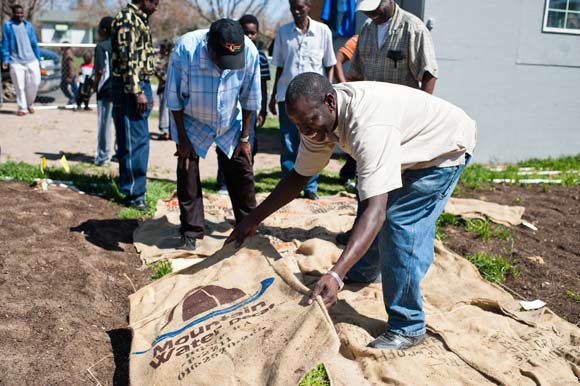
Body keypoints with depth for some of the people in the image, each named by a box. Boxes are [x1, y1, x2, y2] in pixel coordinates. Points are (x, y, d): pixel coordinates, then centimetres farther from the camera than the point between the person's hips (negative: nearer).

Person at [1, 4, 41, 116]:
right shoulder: (7, 26, 2)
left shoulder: (28, 25, 10)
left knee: (34, 83, -1)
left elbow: (34, 43, 13)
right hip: (16, 62, -2)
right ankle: (22, 108, 8)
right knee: (19, 86, -2)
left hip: (31, 60, 2)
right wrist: (5, 60, -5)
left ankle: (29, 104, 21)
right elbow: (5, 44, 2)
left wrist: (38, 59, 11)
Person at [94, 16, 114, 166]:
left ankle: (103, 156, 8)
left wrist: (95, 86, 0)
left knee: (104, 123, 3)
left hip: (106, 90, -5)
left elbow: (100, 71, -14)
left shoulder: (101, 46, -8)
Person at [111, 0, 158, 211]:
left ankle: (133, 188, 22)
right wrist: (137, 91, -22)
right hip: (129, 88, -10)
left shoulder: (139, 19, 19)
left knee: (139, 140, 13)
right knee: (134, 141, -6)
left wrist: (146, 90, 22)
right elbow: (128, 58, -19)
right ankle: (134, 193, 0)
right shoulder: (127, 18, -11)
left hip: (140, 85, 10)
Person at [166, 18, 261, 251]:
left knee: (242, 174, 4)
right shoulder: (185, 49, -31)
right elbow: (174, 98, -18)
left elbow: (249, 98, -11)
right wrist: (182, 139, -13)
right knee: (187, 175, -2)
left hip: (230, 124, 2)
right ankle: (191, 232, 12)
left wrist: (244, 137, -4)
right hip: (192, 124, -1)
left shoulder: (249, 52, -26)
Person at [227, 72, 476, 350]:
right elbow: (299, 177, -4)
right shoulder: (320, 117, -15)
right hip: (408, 148, 9)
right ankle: (363, 272, 47)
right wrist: (252, 220, -5)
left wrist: (335, 276, -56)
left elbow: (375, 211, -48)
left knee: (402, 222, -20)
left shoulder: (369, 126, -42)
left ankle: (407, 328, -7)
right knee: (371, 201, 19)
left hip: (446, 147, -8)